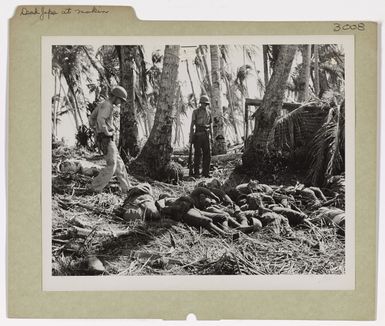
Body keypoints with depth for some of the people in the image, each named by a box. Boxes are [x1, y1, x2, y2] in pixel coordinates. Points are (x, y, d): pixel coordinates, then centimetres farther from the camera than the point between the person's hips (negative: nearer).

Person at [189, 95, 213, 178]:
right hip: (198, 134, -4)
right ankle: (196, 173, 4)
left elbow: (211, 124, 15)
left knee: (207, 154, 0)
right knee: (198, 154, -2)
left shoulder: (209, 112, 12)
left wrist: (211, 136, 10)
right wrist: (191, 137, -8)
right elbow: (192, 125, -2)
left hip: (206, 135, 4)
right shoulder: (195, 112, 0)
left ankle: (206, 172, 8)